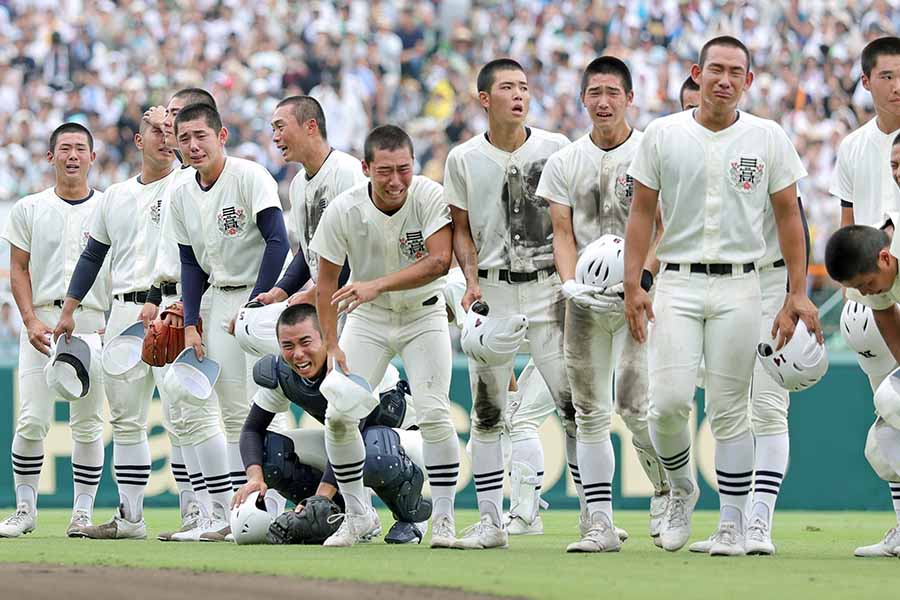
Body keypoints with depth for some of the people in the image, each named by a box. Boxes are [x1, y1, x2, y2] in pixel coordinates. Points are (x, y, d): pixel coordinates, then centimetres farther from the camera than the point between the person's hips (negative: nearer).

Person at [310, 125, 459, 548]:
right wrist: (332, 346, -13)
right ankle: (355, 516, 11)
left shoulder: (430, 197, -23)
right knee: (339, 417, -6)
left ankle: (443, 519, -4)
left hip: (423, 315, -2)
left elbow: (439, 261, -32)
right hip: (367, 320, 2)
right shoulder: (344, 210, -19)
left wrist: (377, 284, -41)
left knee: (433, 414, -15)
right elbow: (327, 280, -8)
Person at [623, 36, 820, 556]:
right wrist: (633, 285, -2)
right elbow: (642, 213, 6)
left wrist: (798, 293, 1)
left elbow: (789, 215, 7)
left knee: (730, 411, 0)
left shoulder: (768, 138, 3)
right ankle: (682, 489, 15)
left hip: (739, 287, 0)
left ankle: (733, 525, 7)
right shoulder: (663, 135, 3)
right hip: (678, 283, 0)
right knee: (669, 401, -12)